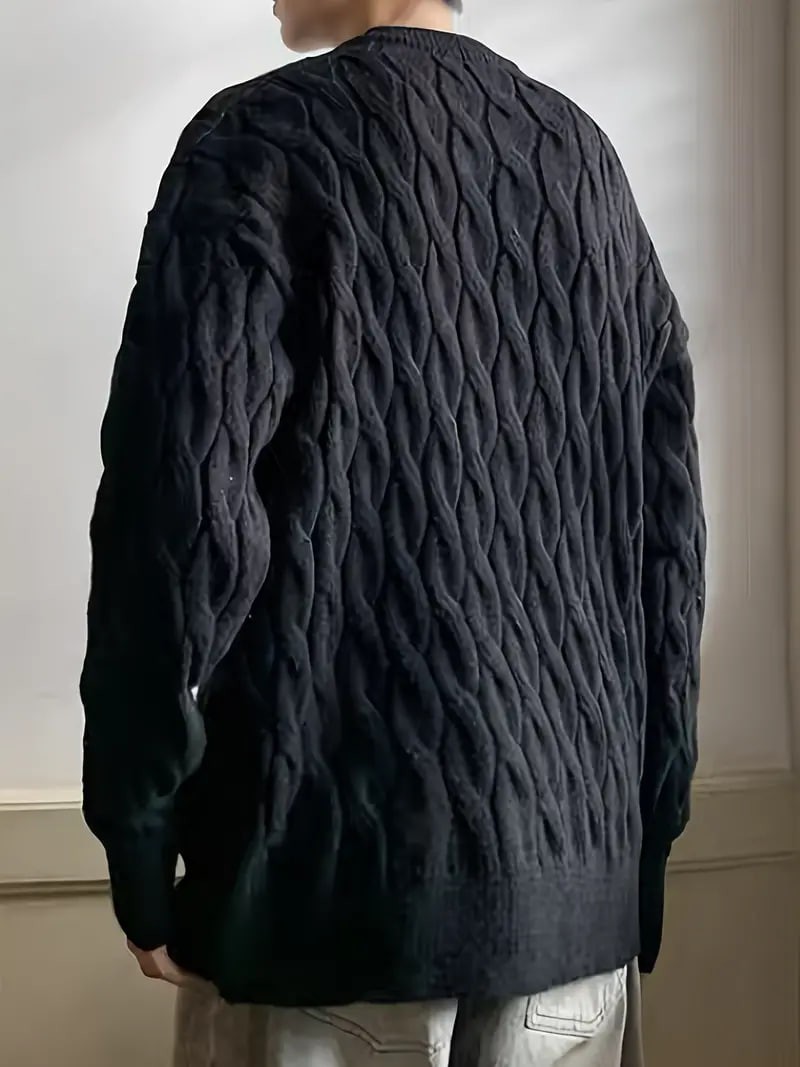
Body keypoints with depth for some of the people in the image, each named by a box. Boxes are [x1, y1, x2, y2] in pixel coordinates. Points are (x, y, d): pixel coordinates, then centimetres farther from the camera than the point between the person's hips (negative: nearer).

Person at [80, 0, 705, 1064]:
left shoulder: (264, 140, -6)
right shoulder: (585, 157, 10)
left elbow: (185, 512, -15)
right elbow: (667, 526, 10)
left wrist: (139, 842, -4)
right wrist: (647, 825, 16)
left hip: (339, 865, -5)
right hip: (577, 867, 5)